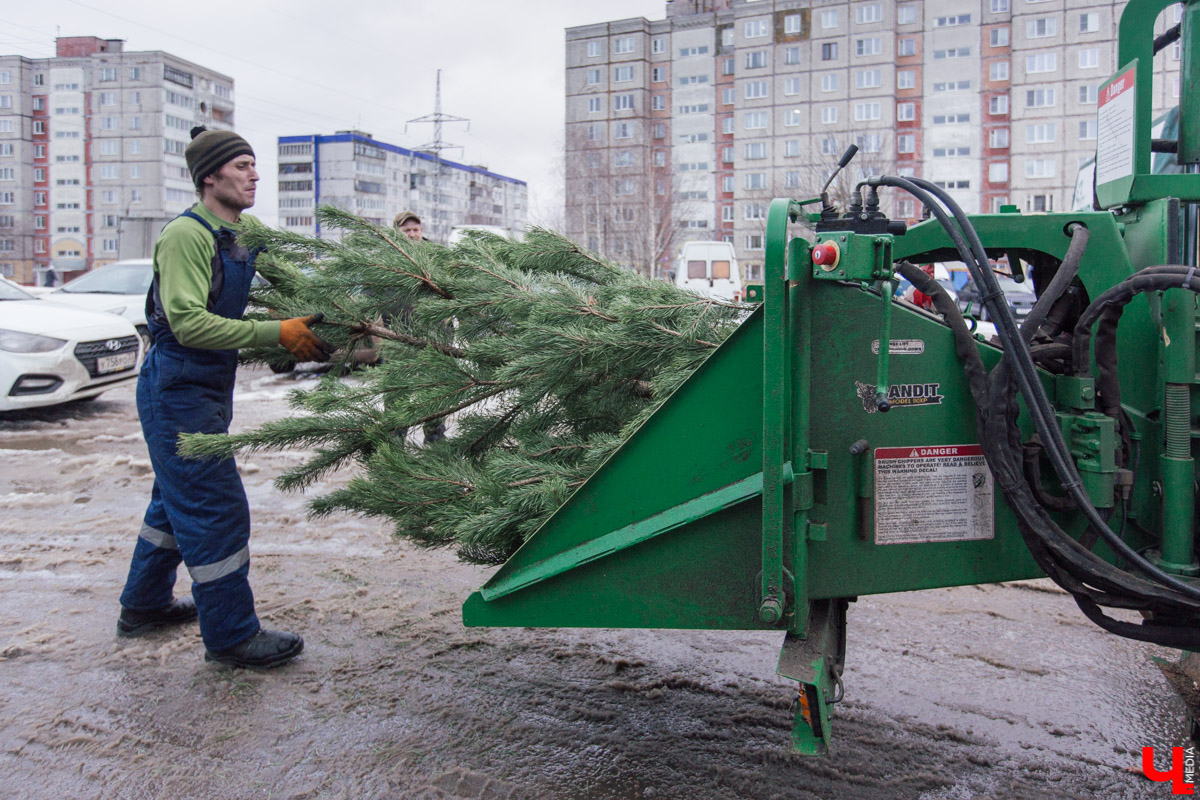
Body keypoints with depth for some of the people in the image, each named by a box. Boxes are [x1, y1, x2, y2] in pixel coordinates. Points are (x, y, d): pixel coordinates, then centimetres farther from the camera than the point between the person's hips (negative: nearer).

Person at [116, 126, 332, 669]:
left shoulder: (249, 231, 7)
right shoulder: (186, 235, -19)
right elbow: (189, 322, -28)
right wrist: (278, 333, -31)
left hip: (210, 387, 10)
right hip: (178, 390, -9)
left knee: (178, 499, 20)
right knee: (216, 508, -6)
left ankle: (144, 606, 38)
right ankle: (231, 635, 5)